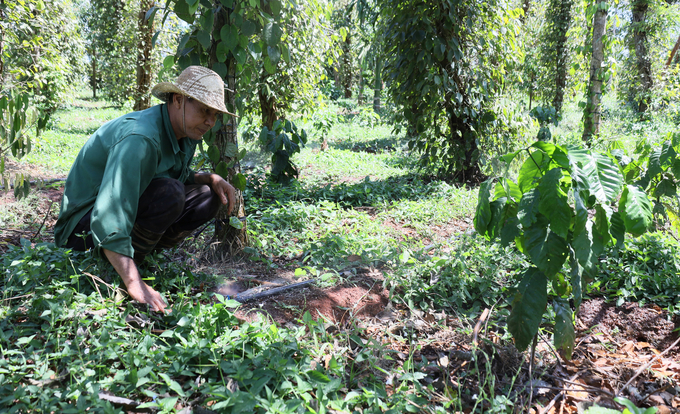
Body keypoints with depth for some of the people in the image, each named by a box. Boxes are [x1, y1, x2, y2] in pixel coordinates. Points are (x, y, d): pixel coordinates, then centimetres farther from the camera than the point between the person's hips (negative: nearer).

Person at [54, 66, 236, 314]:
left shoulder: (186, 133, -1)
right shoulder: (140, 138, -30)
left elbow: (181, 176, 17)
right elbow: (109, 222, -37)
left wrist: (212, 179, -5)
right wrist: (135, 285, -40)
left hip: (133, 206, 9)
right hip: (87, 224, -9)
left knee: (208, 197, -5)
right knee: (168, 193, -33)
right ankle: (115, 271, -15)